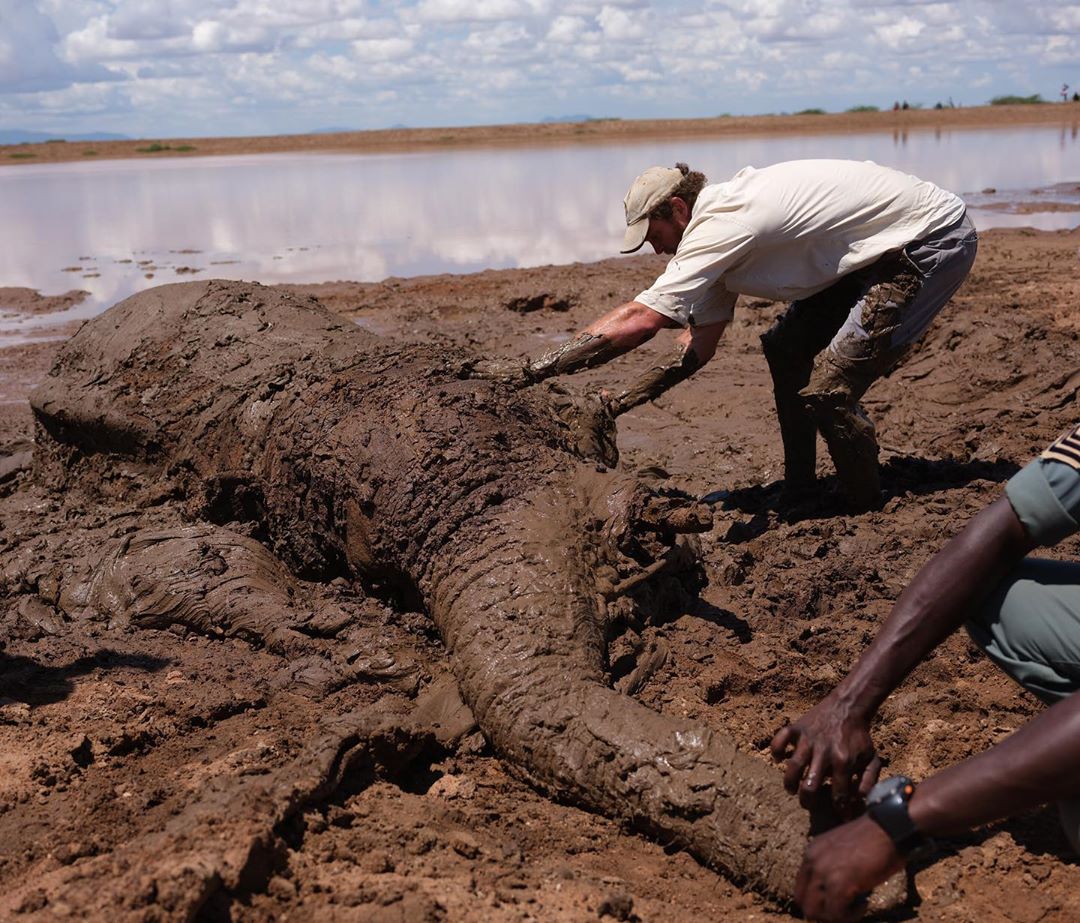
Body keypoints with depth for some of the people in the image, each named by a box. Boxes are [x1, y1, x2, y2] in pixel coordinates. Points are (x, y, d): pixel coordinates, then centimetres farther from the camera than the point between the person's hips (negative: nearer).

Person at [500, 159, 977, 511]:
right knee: (787, 348, 15)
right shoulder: (721, 225, 5)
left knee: (826, 391, -15)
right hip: (884, 247, 10)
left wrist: (543, 366, -28)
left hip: (935, 241, -10)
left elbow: (639, 319, -31)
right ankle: (799, 490, 24)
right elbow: (700, 342, 6)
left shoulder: (723, 225, -24)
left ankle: (871, 512, 7)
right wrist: (617, 403, 1)